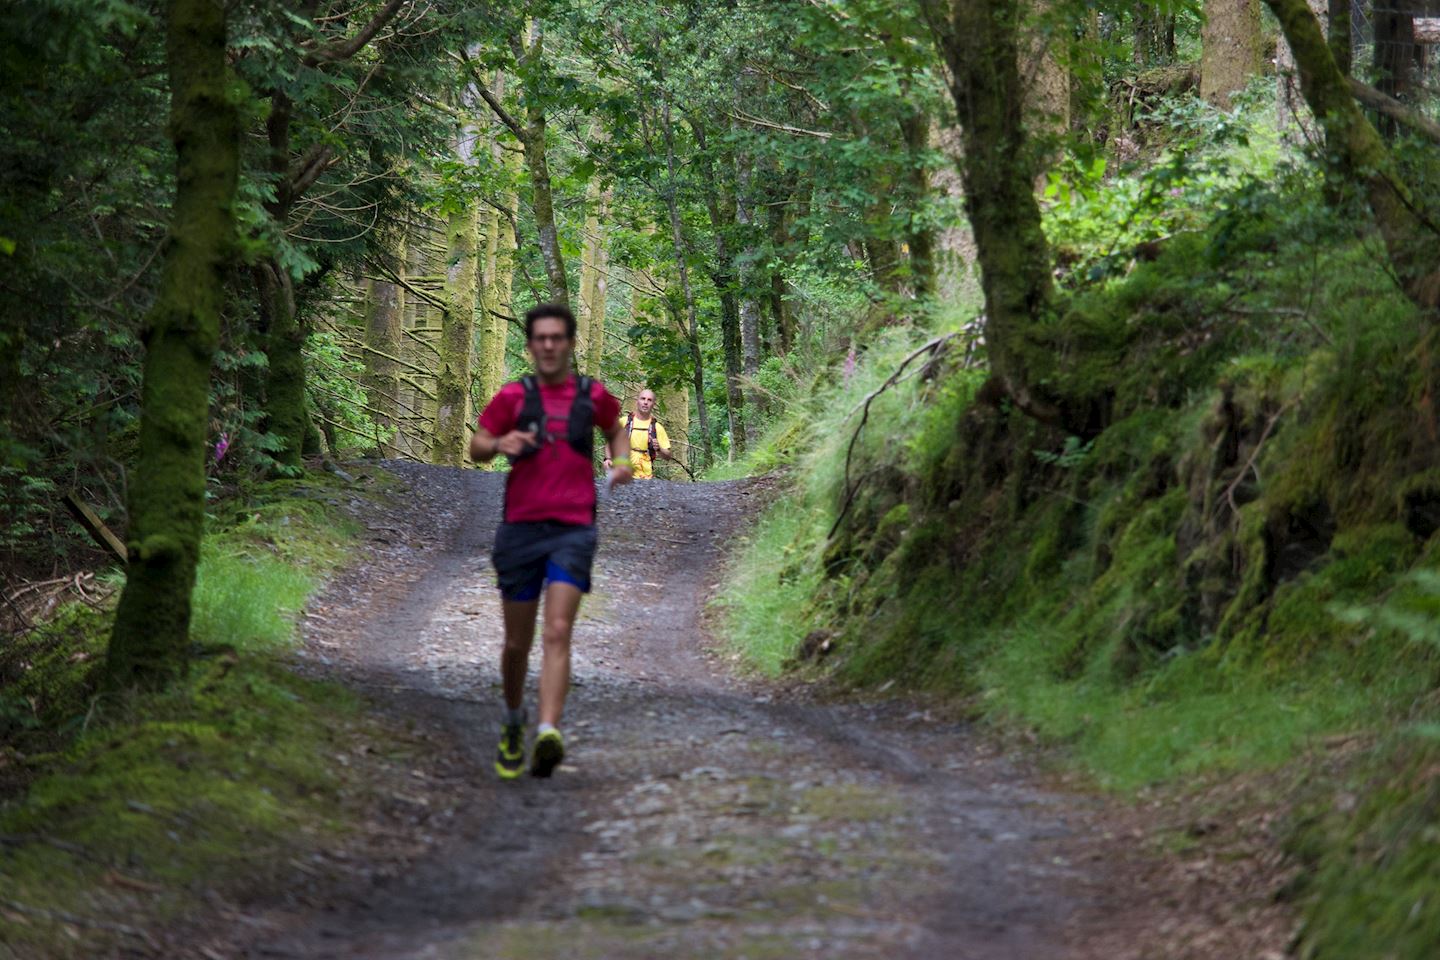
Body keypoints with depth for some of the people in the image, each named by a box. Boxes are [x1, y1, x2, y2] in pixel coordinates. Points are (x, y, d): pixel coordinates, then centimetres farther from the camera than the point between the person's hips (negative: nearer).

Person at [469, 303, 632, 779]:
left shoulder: (592, 396, 8)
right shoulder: (513, 396, 4)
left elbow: (615, 430, 28)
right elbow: (476, 446, 2)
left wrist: (622, 461, 8)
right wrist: (499, 444, -20)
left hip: (573, 530, -1)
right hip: (521, 529, 1)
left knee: (557, 633, -18)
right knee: (517, 642, 8)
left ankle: (549, 734, -30)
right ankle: (513, 722, 35)